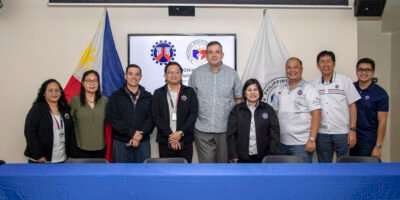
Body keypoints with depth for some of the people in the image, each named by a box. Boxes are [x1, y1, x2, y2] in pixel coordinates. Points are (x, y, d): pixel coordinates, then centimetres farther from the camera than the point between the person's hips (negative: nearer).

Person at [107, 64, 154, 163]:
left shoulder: (148, 97, 9)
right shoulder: (116, 96, 4)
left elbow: (151, 118, 0)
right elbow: (113, 118, -6)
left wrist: (140, 135, -16)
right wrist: (132, 133, -15)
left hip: (143, 142, 1)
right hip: (121, 143, -1)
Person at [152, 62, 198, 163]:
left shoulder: (189, 92, 7)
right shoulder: (158, 93, 8)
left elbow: (193, 114, -1)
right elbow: (156, 116, -1)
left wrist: (181, 133, -12)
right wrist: (169, 135, -11)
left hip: (185, 141, 0)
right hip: (165, 141, 0)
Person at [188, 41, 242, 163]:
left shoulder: (232, 74, 3)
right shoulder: (196, 73, 1)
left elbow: (238, 99, 8)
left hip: (227, 128, 1)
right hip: (202, 129, -1)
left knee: (225, 162, 11)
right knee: (206, 163, 5)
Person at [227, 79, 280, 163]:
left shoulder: (268, 110, 4)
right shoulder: (236, 110, 3)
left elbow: (274, 133, 0)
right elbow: (231, 134, 1)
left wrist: (273, 155, -8)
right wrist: (233, 155, -6)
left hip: (262, 157, 0)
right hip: (243, 157, 0)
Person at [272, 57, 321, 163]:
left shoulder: (309, 89, -5)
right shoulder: (279, 90, 11)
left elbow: (316, 114, -11)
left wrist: (312, 139, -17)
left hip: (301, 143, -5)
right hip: (282, 142, 5)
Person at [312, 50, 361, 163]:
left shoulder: (345, 81, -1)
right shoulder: (314, 84, 4)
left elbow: (352, 106, 0)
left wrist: (353, 130, -6)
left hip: (342, 132, -2)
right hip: (321, 133, 2)